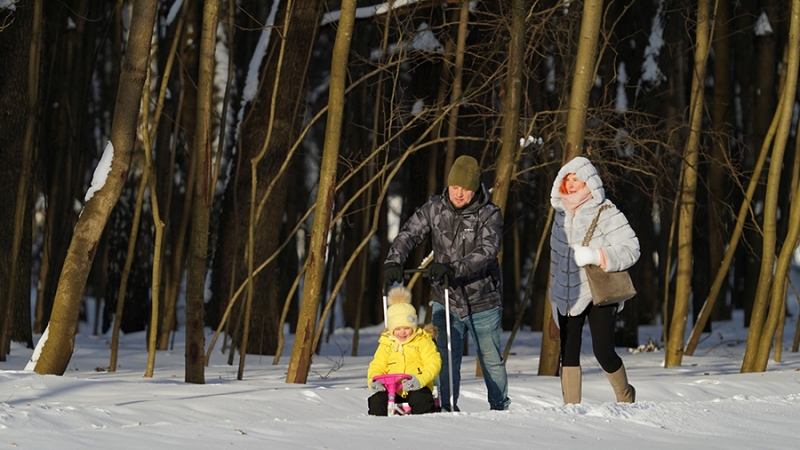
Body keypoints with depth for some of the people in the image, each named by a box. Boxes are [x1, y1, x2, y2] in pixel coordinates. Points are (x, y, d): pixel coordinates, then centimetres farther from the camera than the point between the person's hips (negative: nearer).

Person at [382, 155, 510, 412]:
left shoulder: (490, 215, -12)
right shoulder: (435, 209, -2)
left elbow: (487, 251, -26)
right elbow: (409, 234, -6)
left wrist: (453, 269, -40)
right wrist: (394, 261, -26)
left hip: (483, 303, -2)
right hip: (445, 301, 2)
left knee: (491, 359, 11)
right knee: (446, 359, -1)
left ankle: (500, 407, 28)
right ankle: (448, 408, 10)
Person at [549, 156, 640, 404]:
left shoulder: (607, 213, -9)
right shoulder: (562, 214, 11)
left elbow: (630, 249, -14)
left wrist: (594, 256, -25)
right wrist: (555, 295, 20)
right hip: (568, 296, 6)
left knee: (603, 351, -8)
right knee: (568, 353, 1)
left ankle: (625, 397, 18)